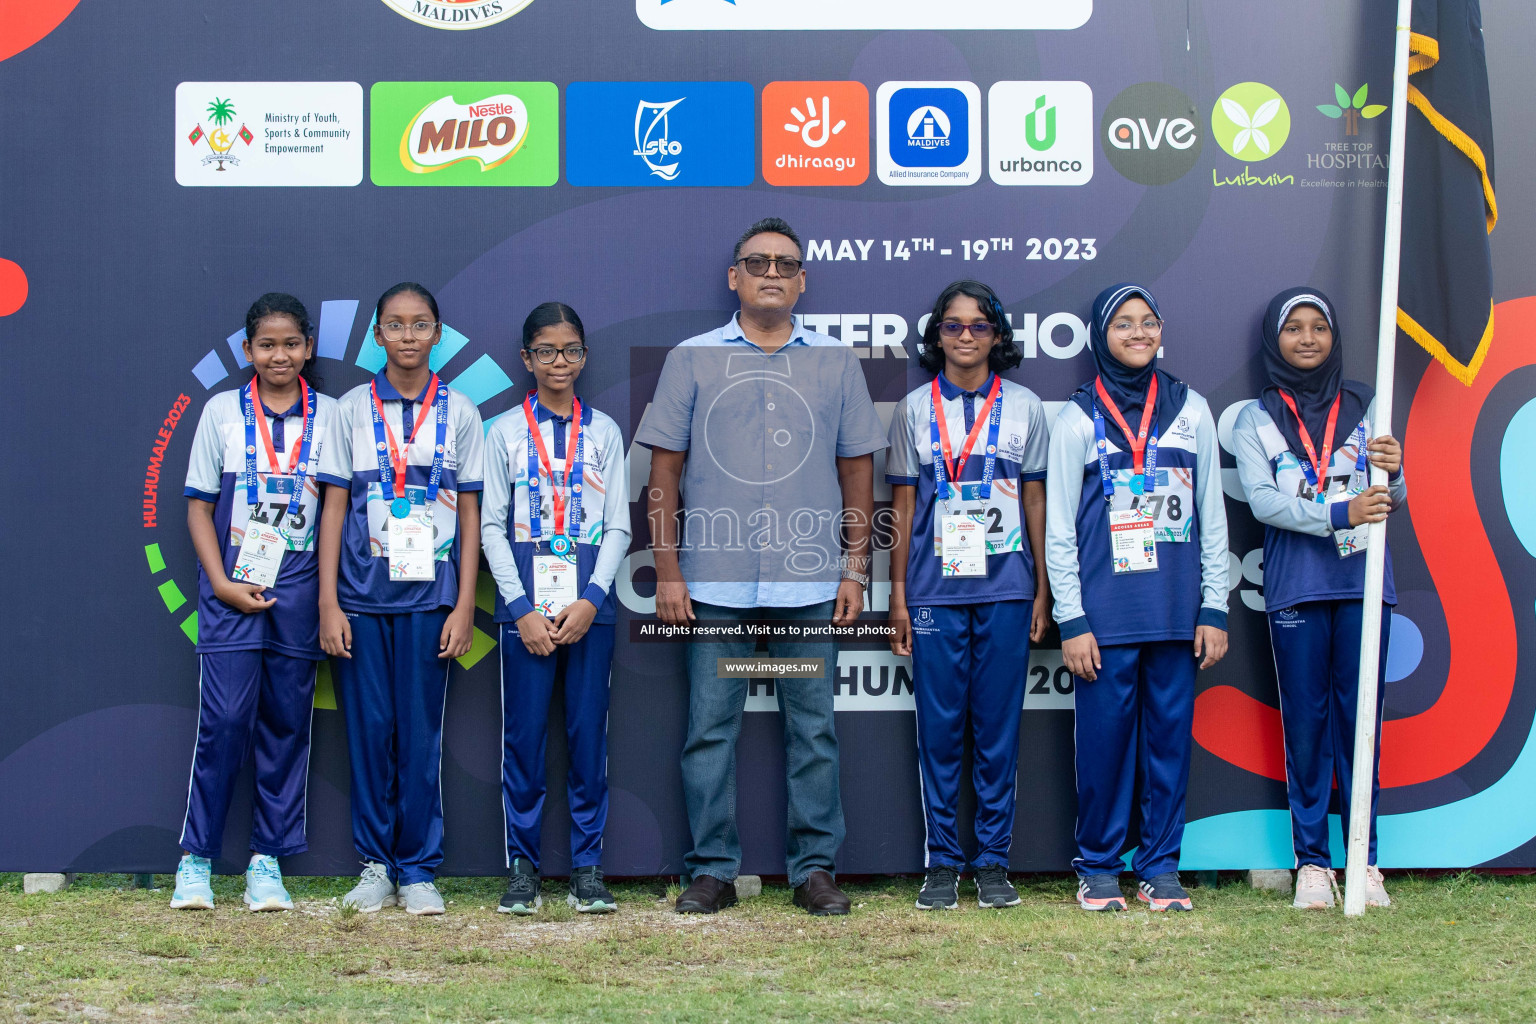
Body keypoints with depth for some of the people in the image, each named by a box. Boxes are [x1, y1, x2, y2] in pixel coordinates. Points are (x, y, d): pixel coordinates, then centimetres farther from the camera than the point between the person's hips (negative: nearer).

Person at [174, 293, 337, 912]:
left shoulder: (329, 416, 6)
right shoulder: (222, 411, 5)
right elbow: (199, 505, 5)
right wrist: (222, 582, -6)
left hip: (298, 588, 1)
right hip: (232, 588, -1)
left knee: (287, 722, 4)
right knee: (224, 719, -7)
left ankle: (266, 862, 12)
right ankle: (196, 859, 4)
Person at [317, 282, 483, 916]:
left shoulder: (459, 412, 6)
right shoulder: (353, 409, 6)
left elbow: (470, 514, 6)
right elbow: (334, 508, 5)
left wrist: (465, 606, -1)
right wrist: (328, 604, -1)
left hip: (430, 595, 0)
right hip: (361, 595, 0)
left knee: (421, 734, 1)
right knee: (369, 731, 2)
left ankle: (419, 870, 9)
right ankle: (375, 866, 12)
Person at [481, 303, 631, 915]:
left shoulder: (604, 432, 9)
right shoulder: (505, 432, 6)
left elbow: (618, 526, 6)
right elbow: (491, 526, 3)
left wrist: (591, 600, -8)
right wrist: (522, 608, -8)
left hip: (589, 600, 1)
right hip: (525, 599, -1)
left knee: (588, 730, 0)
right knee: (524, 731, -1)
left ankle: (587, 867, 8)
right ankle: (523, 867, 7)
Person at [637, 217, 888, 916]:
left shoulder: (836, 362, 10)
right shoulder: (692, 359, 7)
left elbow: (857, 469, 11)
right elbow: (664, 471, 6)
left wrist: (855, 570, 5)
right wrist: (667, 571, 0)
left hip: (810, 583, 1)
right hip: (714, 582, 0)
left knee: (813, 729, 4)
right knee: (710, 729, 3)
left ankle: (816, 867, 12)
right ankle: (713, 870, 11)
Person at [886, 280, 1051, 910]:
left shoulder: (1024, 407, 7)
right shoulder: (915, 409, 7)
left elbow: (1036, 502, 9)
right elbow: (903, 508, 8)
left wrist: (1042, 590, 4)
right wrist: (898, 594, 4)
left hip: (1006, 589, 0)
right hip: (936, 591, 0)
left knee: (998, 728, 2)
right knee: (939, 728, 1)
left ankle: (993, 862, 10)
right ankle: (942, 864, 9)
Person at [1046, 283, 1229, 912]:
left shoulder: (1191, 410, 10)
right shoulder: (1078, 418, 3)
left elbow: (1212, 517, 12)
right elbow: (1058, 530, 2)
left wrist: (1215, 609, 5)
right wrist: (1071, 621, -5)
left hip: (1178, 613, 2)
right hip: (1105, 613, -2)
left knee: (1170, 736, 5)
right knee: (1105, 737, 0)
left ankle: (1161, 867, 14)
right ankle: (1098, 867, 11)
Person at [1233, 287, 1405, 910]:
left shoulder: (1363, 406, 12)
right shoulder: (1256, 419, 8)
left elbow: (1392, 501, 7)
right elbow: (1260, 501, -5)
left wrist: (1392, 471, -17)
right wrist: (1338, 513, -19)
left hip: (1364, 584, 1)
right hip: (1295, 589, -1)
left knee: (1360, 718, 1)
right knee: (1305, 723, 0)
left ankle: (1365, 860, 6)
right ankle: (1311, 862, 5)